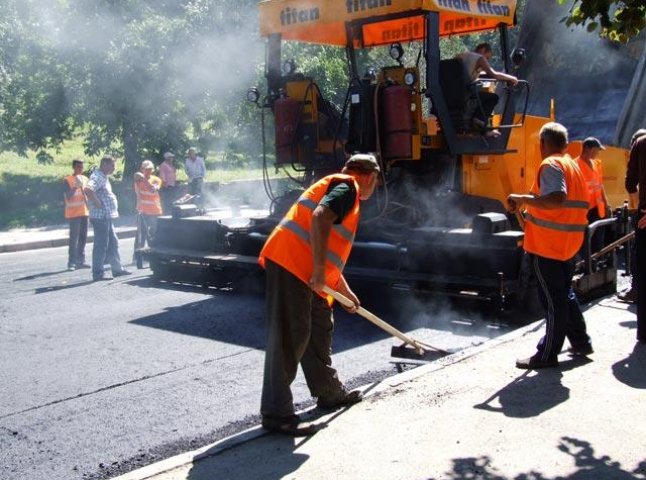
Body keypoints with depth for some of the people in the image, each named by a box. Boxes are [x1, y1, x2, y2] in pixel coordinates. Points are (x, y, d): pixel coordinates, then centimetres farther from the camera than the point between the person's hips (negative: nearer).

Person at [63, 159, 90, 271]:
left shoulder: (85, 179, 13)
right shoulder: (68, 180, -5)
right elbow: (68, 196, -15)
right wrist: (76, 186, -25)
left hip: (84, 212, 6)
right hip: (73, 214, -6)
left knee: (83, 238, 8)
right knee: (74, 238, -9)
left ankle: (80, 260, 15)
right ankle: (71, 262, -7)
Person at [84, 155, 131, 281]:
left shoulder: (104, 177, 17)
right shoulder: (97, 176, -15)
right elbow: (88, 190, -33)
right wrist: (98, 203, -24)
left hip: (107, 217, 10)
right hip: (100, 217, -10)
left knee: (113, 243, 16)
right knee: (101, 245, -6)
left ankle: (117, 268, 25)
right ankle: (98, 273, -1)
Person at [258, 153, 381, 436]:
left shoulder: (340, 188, 28)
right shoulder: (347, 186, -3)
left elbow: (333, 253, 35)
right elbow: (319, 218, -23)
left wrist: (346, 292, 41)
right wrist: (319, 271, -24)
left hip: (304, 269, 11)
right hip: (291, 264, -11)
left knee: (320, 328, 20)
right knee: (289, 337, -9)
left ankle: (329, 392, 34)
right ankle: (276, 413, -5)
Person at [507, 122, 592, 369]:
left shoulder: (550, 165, -14)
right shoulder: (573, 165, 14)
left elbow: (556, 199, -30)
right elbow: (581, 204, 21)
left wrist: (522, 199, -22)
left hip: (547, 244, -9)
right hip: (569, 243, 9)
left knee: (553, 298, -3)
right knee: (565, 293, 21)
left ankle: (548, 354, 5)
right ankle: (580, 342, 31)